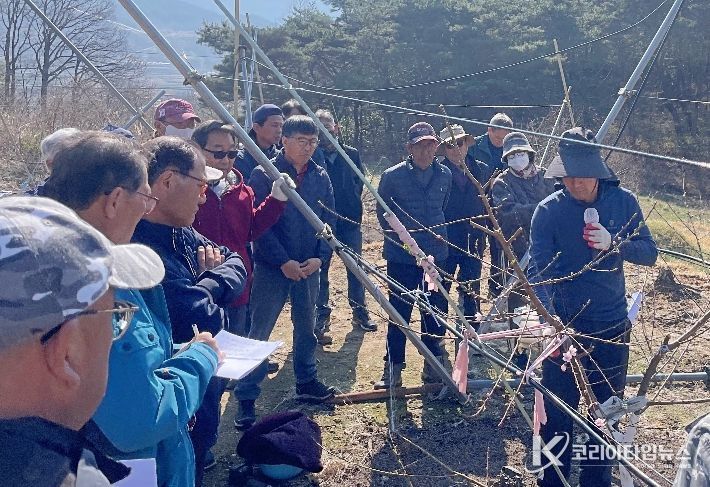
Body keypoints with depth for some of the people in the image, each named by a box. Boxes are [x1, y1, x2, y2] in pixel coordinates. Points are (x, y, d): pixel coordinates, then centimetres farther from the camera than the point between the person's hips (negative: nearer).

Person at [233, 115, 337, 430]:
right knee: (259, 331, -1)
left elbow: (328, 223, 6)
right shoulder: (263, 175, -8)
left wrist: (320, 257, -8)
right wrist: (283, 261, -17)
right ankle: (246, 398, 8)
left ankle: (307, 382, 34)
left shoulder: (321, 177, 5)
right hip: (272, 267, -5)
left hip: (309, 267, 5)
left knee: (306, 327, 17)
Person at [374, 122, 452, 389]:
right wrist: (399, 238, 1)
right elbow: (382, 212, 3)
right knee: (399, 314, 4)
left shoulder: (445, 174, 3)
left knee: (435, 312, 11)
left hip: (436, 256, 3)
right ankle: (393, 370, 17)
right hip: (401, 258, -3)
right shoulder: (393, 176, -8)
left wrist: (439, 233, 13)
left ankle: (434, 366, 27)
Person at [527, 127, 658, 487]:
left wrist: (614, 244, -22)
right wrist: (550, 321, -33)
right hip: (565, 327, -2)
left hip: (611, 328, 2)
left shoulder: (623, 201, -4)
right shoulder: (548, 211, -11)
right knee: (557, 415, 7)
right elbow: (538, 271, -19)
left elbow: (649, 253, -1)